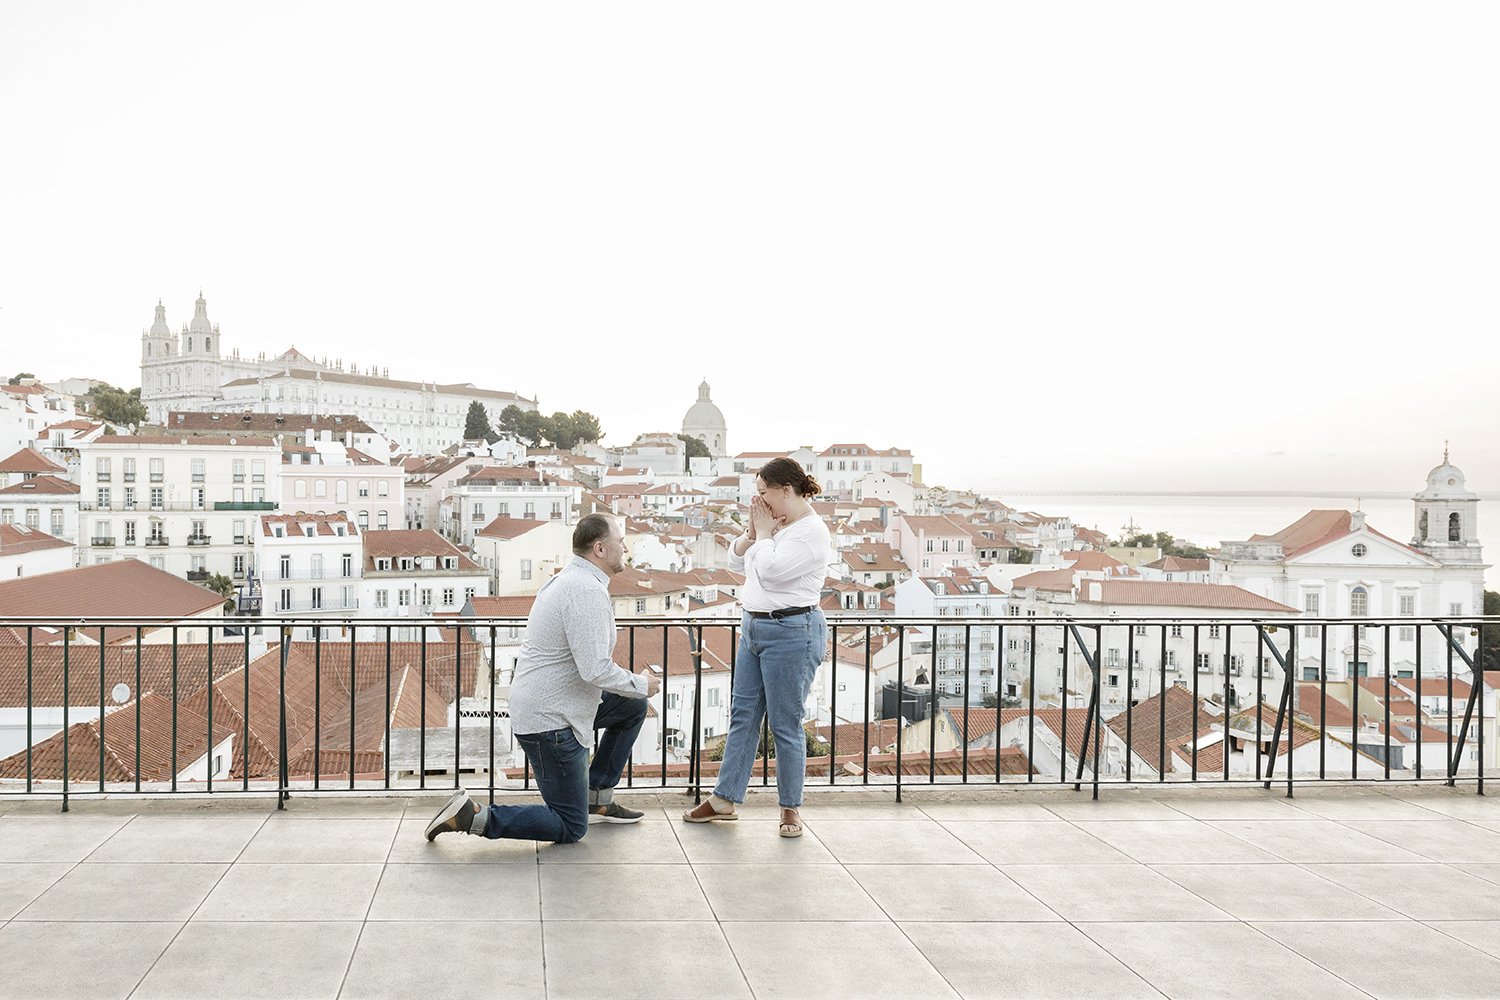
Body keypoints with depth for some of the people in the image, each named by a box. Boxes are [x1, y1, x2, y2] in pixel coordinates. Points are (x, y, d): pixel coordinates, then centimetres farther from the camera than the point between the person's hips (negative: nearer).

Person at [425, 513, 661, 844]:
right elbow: (595, 670, -27)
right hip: (550, 720, -10)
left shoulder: (567, 579, 11)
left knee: (633, 707, 21)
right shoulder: (588, 591, -21)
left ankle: (597, 800, 24)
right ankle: (472, 817, -9)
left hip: (540, 703, 10)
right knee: (571, 828, -1)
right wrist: (641, 684, -10)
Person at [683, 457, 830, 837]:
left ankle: (791, 807, 12)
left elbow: (770, 571, -24)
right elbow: (736, 561, 15)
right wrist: (753, 531, -1)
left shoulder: (812, 532, -16)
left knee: (786, 724, -1)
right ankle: (724, 799, 18)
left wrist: (764, 531, -10)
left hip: (791, 634, -9)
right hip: (755, 627, 9)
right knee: (742, 715, 11)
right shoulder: (775, 523, 11)